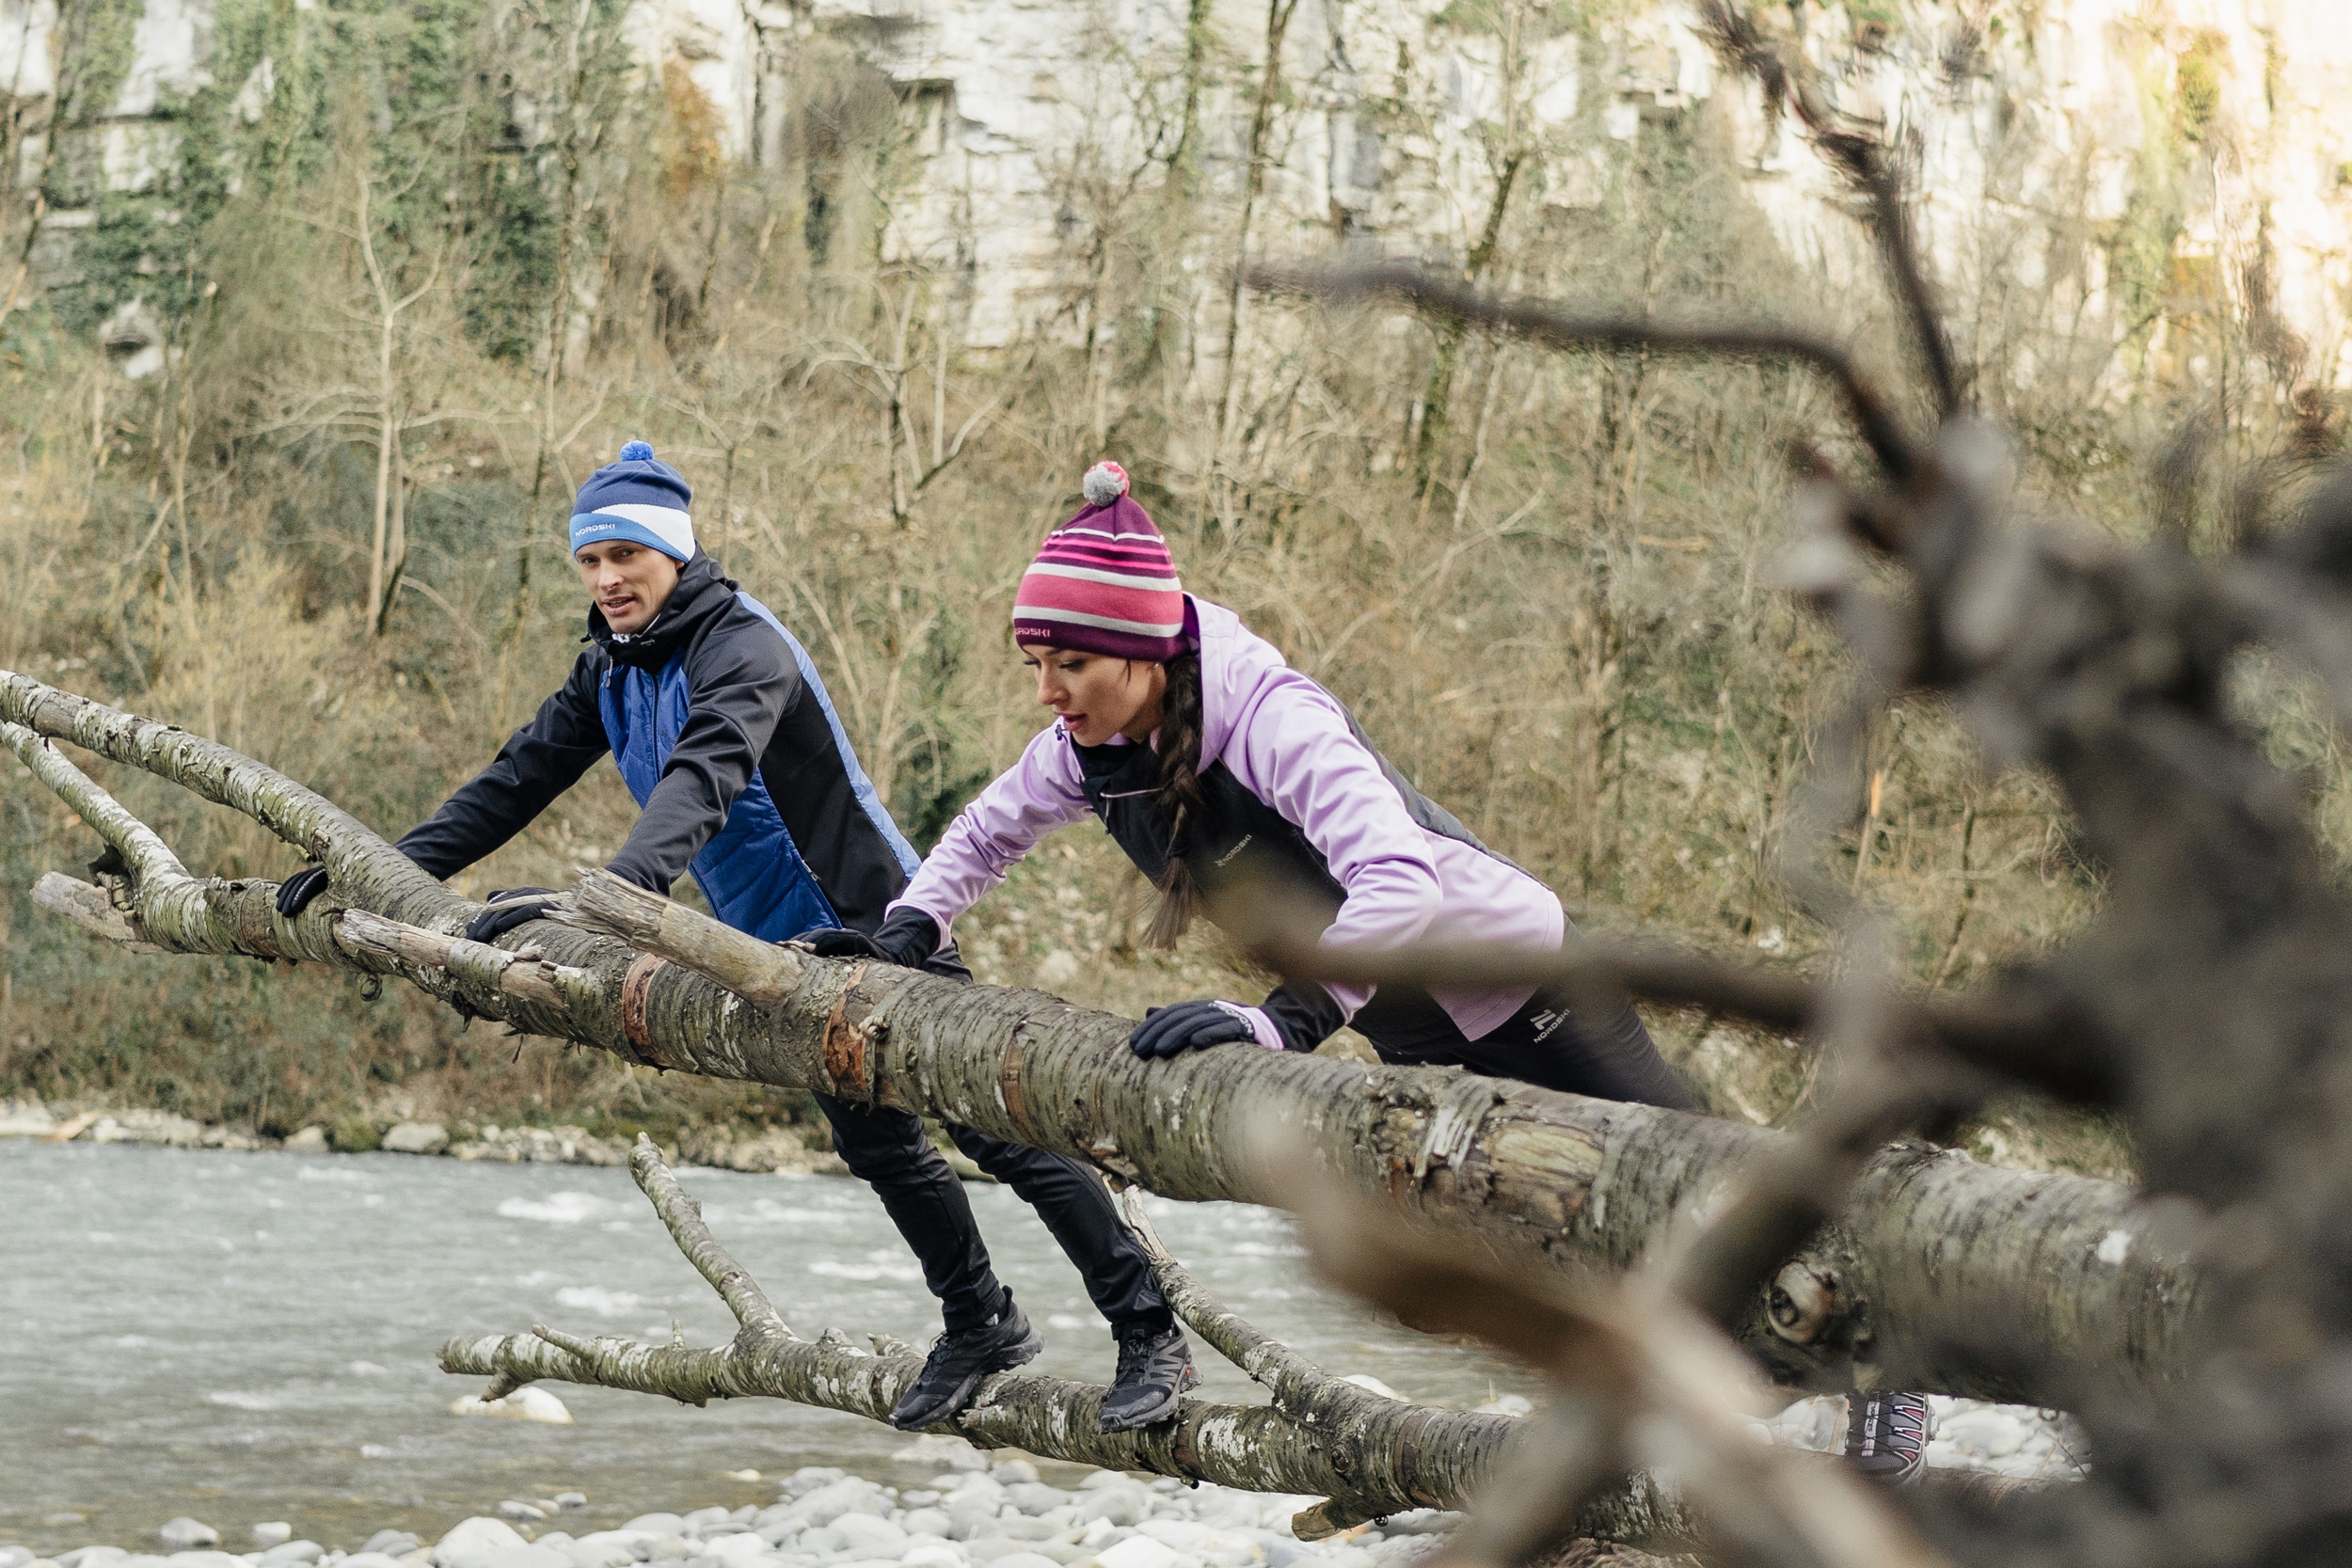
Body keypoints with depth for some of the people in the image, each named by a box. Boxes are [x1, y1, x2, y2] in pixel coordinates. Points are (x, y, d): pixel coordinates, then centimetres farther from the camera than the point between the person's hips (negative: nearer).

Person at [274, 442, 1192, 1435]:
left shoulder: (742, 646, -23)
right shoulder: (611, 670, 4)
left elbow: (703, 782, -40)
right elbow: (518, 780, 7)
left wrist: (610, 893, -56)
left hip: (873, 924, -9)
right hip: (784, 949, 9)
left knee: (996, 1129, -10)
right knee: (877, 1145, 17)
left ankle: (1151, 1337, -4)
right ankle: (981, 1324, 34)